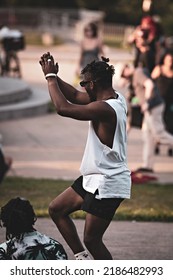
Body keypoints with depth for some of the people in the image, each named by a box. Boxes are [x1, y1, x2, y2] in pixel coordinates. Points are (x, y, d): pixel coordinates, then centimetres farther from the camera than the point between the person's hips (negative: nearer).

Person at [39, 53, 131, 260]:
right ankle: (82, 259, 20)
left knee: (92, 239, -3)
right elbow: (75, 96, 16)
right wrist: (53, 75, 6)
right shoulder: (115, 100, 5)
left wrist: (51, 76, -15)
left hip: (107, 184, -10)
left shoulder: (104, 109, -25)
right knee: (56, 209, 18)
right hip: (94, 178, 10)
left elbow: (63, 107, -27)